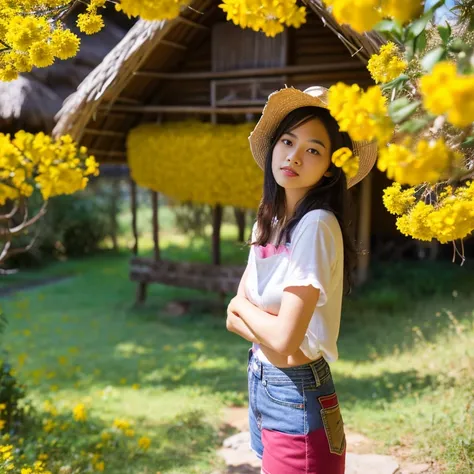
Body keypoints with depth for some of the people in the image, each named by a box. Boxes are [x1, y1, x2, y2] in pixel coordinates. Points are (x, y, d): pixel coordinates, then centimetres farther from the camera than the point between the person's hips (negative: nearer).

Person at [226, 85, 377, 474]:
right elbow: (235, 319, 3)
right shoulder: (269, 221, 4)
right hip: (262, 384, 8)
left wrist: (243, 307, -6)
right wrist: (269, 322, -17)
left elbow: (283, 341, -25)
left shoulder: (317, 226, -21)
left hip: (298, 398, -8)